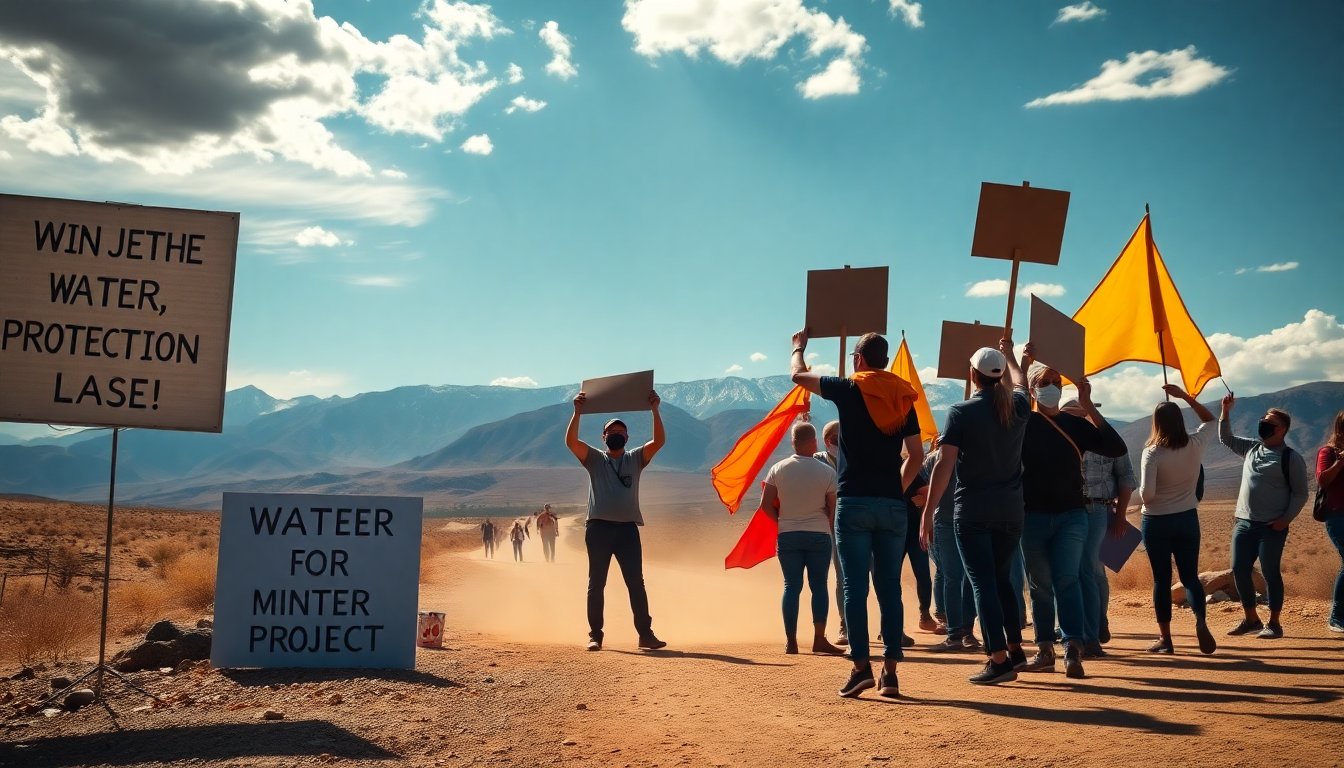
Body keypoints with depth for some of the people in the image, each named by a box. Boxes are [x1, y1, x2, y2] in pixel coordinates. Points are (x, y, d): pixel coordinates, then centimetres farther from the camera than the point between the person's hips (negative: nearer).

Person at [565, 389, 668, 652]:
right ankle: (595, 635, 8)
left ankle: (645, 634, 2)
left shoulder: (635, 459, 14)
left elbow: (659, 441, -1)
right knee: (596, 583, 3)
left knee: (636, 583, 0)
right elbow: (571, 441, -7)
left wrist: (654, 410, -11)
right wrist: (577, 412, -16)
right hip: (598, 527, -1)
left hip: (628, 528, 1)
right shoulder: (594, 458, 10)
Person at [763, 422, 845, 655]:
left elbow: (766, 504, -1)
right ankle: (819, 639, 3)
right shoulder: (827, 472, -5)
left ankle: (790, 641, 3)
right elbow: (833, 509, -1)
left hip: (787, 536, 2)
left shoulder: (778, 469, -1)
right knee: (818, 585, 6)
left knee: (791, 586, 5)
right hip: (819, 536, -1)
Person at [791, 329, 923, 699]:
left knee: (855, 587, -2)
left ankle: (861, 666, -8)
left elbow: (798, 375, 12)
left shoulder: (849, 389, -2)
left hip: (854, 502, -4)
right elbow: (916, 455, 8)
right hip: (892, 504, 4)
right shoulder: (903, 397, 9)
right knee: (890, 588, 6)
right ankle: (890, 672, 4)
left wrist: (799, 347, 32)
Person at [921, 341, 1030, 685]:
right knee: (1002, 578, 20)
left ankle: (999, 659, -9)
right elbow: (1021, 383, 30)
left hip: (972, 511, -5)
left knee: (983, 583, -3)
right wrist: (1009, 356, 48)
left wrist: (928, 510, -11)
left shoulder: (961, 412, -9)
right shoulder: (1017, 408, 4)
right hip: (1010, 510, 5)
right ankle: (1015, 647, 22)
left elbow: (944, 464, -14)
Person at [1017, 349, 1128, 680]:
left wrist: (1088, 407, -14)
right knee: (1040, 586, 8)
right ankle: (1045, 651, 16)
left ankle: (1073, 651, -17)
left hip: (1071, 514, -1)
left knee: (1066, 580, -12)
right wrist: (1023, 364, -23)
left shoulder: (1076, 425, 4)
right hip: (1033, 515, 1)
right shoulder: (1023, 423, 3)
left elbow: (1117, 448, -7)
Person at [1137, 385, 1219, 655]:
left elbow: (1146, 494, -21)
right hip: (1187, 520, 3)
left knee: (1162, 580, 7)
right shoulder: (1195, 445, -5)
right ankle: (1200, 621, -12)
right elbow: (1210, 420, 16)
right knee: (1190, 576, 12)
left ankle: (1164, 638, 10)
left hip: (1157, 522, -3)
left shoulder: (1152, 452, -17)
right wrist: (1185, 397, 13)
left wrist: (1145, 497, 2)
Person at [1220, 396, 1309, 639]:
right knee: (1239, 570, 4)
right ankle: (1251, 619, 18)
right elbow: (1226, 438, 23)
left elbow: (1300, 493, -4)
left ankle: (1274, 624, 7)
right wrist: (1225, 411, 10)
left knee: (1270, 573, -3)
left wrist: (1286, 519, -14)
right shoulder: (1252, 448, 13)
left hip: (1272, 527, -6)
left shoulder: (1291, 458, -5)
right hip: (1243, 522, 6)